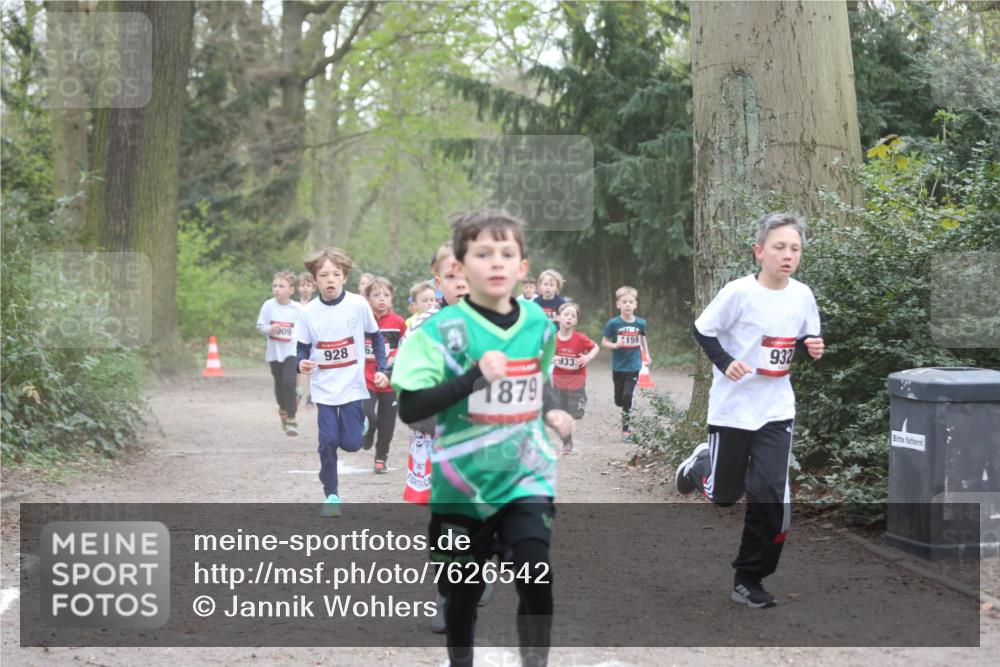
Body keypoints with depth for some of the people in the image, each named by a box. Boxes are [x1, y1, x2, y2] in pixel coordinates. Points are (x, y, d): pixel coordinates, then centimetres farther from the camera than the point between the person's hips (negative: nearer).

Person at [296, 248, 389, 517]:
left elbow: (376, 337, 5)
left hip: (353, 386, -1)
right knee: (328, 442, -4)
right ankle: (331, 495, 10)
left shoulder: (358, 304, -9)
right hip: (324, 389, 1)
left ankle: (361, 422, 33)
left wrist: (381, 369, -2)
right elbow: (302, 348, 1)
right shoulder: (309, 312, -7)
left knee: (351, 443, -2)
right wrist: (302, 363, -21)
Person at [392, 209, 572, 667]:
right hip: (463, 483, -2)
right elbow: (408, 410, -22)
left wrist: (549, 415, 6)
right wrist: (475, 376, -30)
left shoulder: (539, 324, 2)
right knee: (464, 590, 11)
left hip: (527, 477, 2)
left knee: (536, 579, -13)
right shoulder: (442, 330, -14)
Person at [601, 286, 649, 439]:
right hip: (618, 366, 0)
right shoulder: (613, 323, -11)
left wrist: (646, 355, 17)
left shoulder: (640, 323, -4)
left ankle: (626, 427, 4)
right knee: (619, 400, 10)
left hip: (634, 366, 0)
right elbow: (604, 342, -2)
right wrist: (615, 345, -21)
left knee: (628, 396, -10)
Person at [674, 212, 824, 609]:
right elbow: (702, 330, -7)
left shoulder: (802, 295, -2)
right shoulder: (739, 292, -15)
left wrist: (810, 347, -11)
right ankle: (701, 464, 46)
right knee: (724, 495, 10)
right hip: (732, 407, -3)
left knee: (770, 494, -7)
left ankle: (749, 579, 7)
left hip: (776, 410, 3)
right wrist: (725, 363, -21)